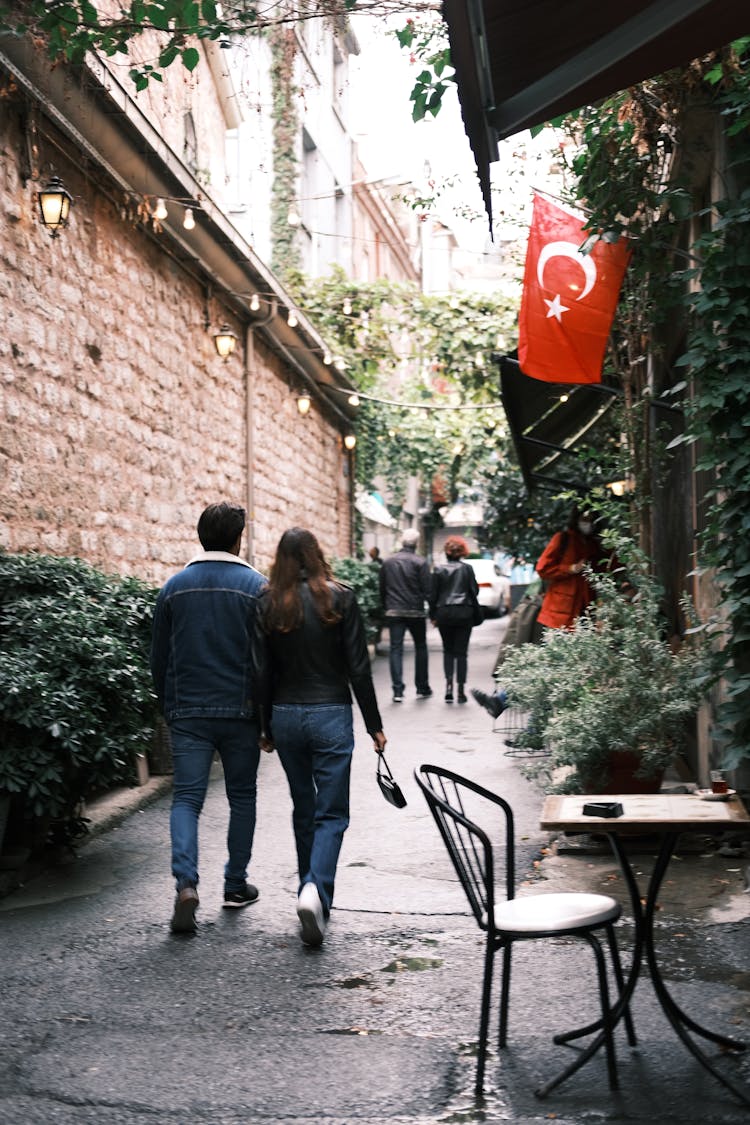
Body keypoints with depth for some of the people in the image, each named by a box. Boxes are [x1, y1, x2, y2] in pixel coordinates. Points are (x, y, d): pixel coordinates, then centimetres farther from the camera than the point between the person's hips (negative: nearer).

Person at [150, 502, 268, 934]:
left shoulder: (174, 587, 4)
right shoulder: (256, 586, -6)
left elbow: (159, 657, 9)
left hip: (188, 713, 2)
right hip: (240, 712, -1)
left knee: (187, 798, 3)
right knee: (242, 797, 14)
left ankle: (186, 882, -16)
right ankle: (236, 883, 21)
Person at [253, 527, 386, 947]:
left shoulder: (268, 605, -1)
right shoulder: (340, 598, -7)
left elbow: (262, 672, 0)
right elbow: (359, 668, -7)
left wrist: (266, 728, 10)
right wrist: (375, 726, 0)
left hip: (285, 716, 3)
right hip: (331, 715, -3)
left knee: (304, 809, 18)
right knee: (332, 813, 3)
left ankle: (313, 896, 26)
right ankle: (316, 890, -19)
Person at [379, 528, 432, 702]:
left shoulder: (388, 562, 4)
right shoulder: (420, 562, -8)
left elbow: (382, 589, 8)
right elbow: (427, 590, -10)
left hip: (394, 611, 2)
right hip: (415, 612, -2)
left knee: (396, 649, 2)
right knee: (420, 648, 12)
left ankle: (397, 690, -7)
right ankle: (422, 688, 17)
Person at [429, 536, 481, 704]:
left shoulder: (438, 570, -1)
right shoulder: (467, 569, -2)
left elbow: (433, 595, 1)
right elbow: (474, 591, -1)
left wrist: (433, 615, 8)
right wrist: (475, 611, 15)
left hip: (444, 614, 1)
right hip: (464, 613, -1)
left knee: (448, 650, 14)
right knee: (461, 651, 3)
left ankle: (449, 683, -5)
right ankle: (461, 690, 2)